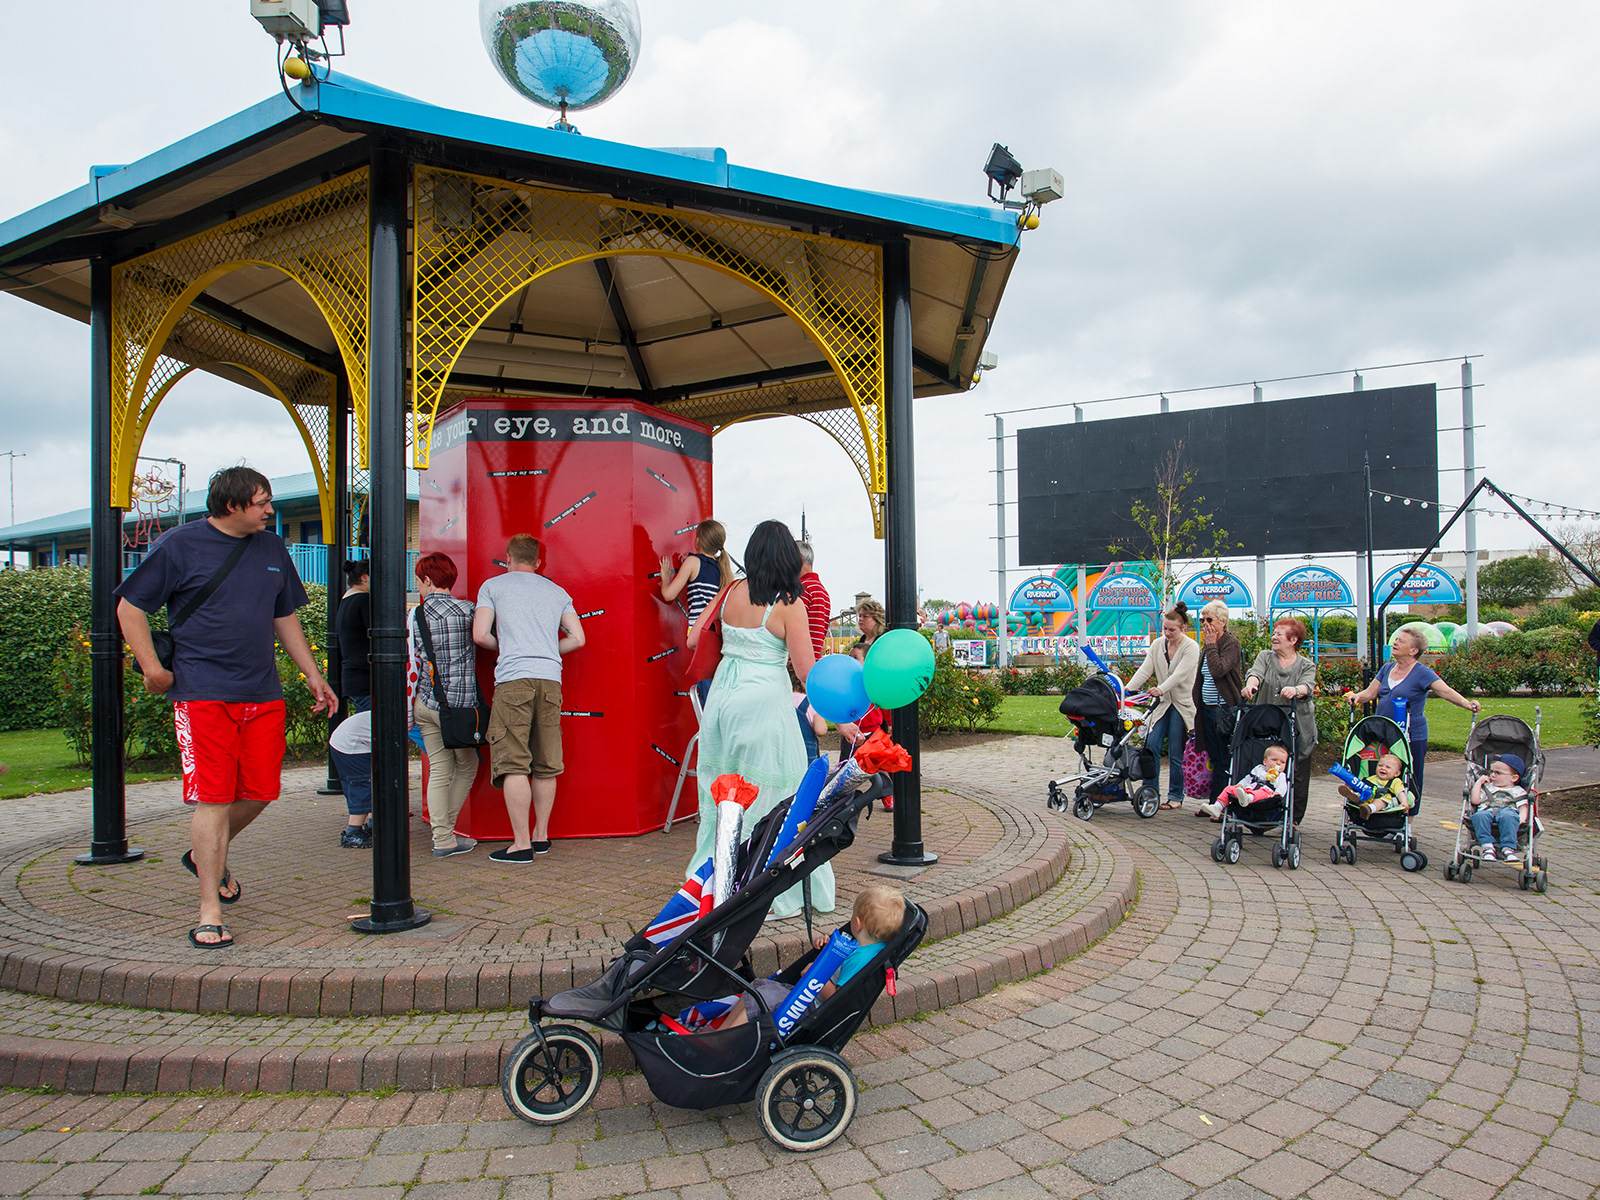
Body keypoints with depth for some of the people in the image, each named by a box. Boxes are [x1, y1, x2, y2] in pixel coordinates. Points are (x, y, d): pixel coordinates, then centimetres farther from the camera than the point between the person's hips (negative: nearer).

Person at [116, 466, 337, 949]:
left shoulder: (272, 549, 13)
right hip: (203, 694, -5)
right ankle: (210, 911, 4)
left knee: (259, 791, 9)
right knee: (213, 798, -6)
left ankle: (209, 857, 38)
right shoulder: (179, 545, -2)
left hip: (264, 694, 5)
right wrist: (152, 668, -6)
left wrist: (313, 675, 16)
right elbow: (130, 606, 2)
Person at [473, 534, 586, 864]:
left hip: (513, 678, -4)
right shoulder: (557, 592, 19)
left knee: (513, 765, -3)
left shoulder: (493, 586, 10)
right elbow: (577, 638, 12)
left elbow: (480, 635, 1)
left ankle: (521, 844, -4)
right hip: (551, 679, 4)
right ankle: (541, 836, 17)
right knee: (545, 766, 10)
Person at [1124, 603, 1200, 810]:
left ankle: (1176, 796, 13)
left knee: (1176, 752, 0)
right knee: (1152, 745, -4)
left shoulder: (1191, 647, -8)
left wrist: (1161, 689, -35)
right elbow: (1145, 669, 0)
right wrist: (1128, 688, -14)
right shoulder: (1157, 644, 8)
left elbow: (1180, 674, -21)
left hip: (1182, 705, -5)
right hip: (1163, 702, 5)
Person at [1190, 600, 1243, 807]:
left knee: (1225, 761, -4)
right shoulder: (1207, 645, 16)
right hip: (1208, 708, 8)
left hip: (1225, 709, -8)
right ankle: (1214, 804, 15)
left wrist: (1211, 644, -13)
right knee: (1215, 759, 11)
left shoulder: (1231, 643, -9)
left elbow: (1218, 670, -24)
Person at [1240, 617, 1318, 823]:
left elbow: (1307, 686, -14)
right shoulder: (1265, 657, 12)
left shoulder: (1307, 666, 6)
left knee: (1296, 776, 1)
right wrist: (1251, 683, -33)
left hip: (1297, 730, -1)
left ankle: (1293, 819, 14)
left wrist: (1295, 690, -38)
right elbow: (1256, 672, -9)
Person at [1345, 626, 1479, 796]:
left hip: (1411, 737, -5)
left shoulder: (1422, 672, -7)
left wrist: (1467, 704, -33)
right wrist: (1357, 696, -10)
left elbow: (1446, 691, -17)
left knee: (1410, 784, 2)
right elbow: (1370, 693, 10)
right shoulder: (1387, 669, 11)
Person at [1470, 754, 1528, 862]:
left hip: (1509, 810, -2)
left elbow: (1523, 807, 11)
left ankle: (1508, 848, -44)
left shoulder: (1518, 791, 26)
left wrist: (1521, 818, -12)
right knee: (1479, 816, -37)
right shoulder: (1487, 787, 32)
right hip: (1487, 811, 2)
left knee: (1507, 816, -41)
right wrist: (1479, 782, 21)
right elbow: (1475, 801, 18)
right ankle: (1487, 846, -43)